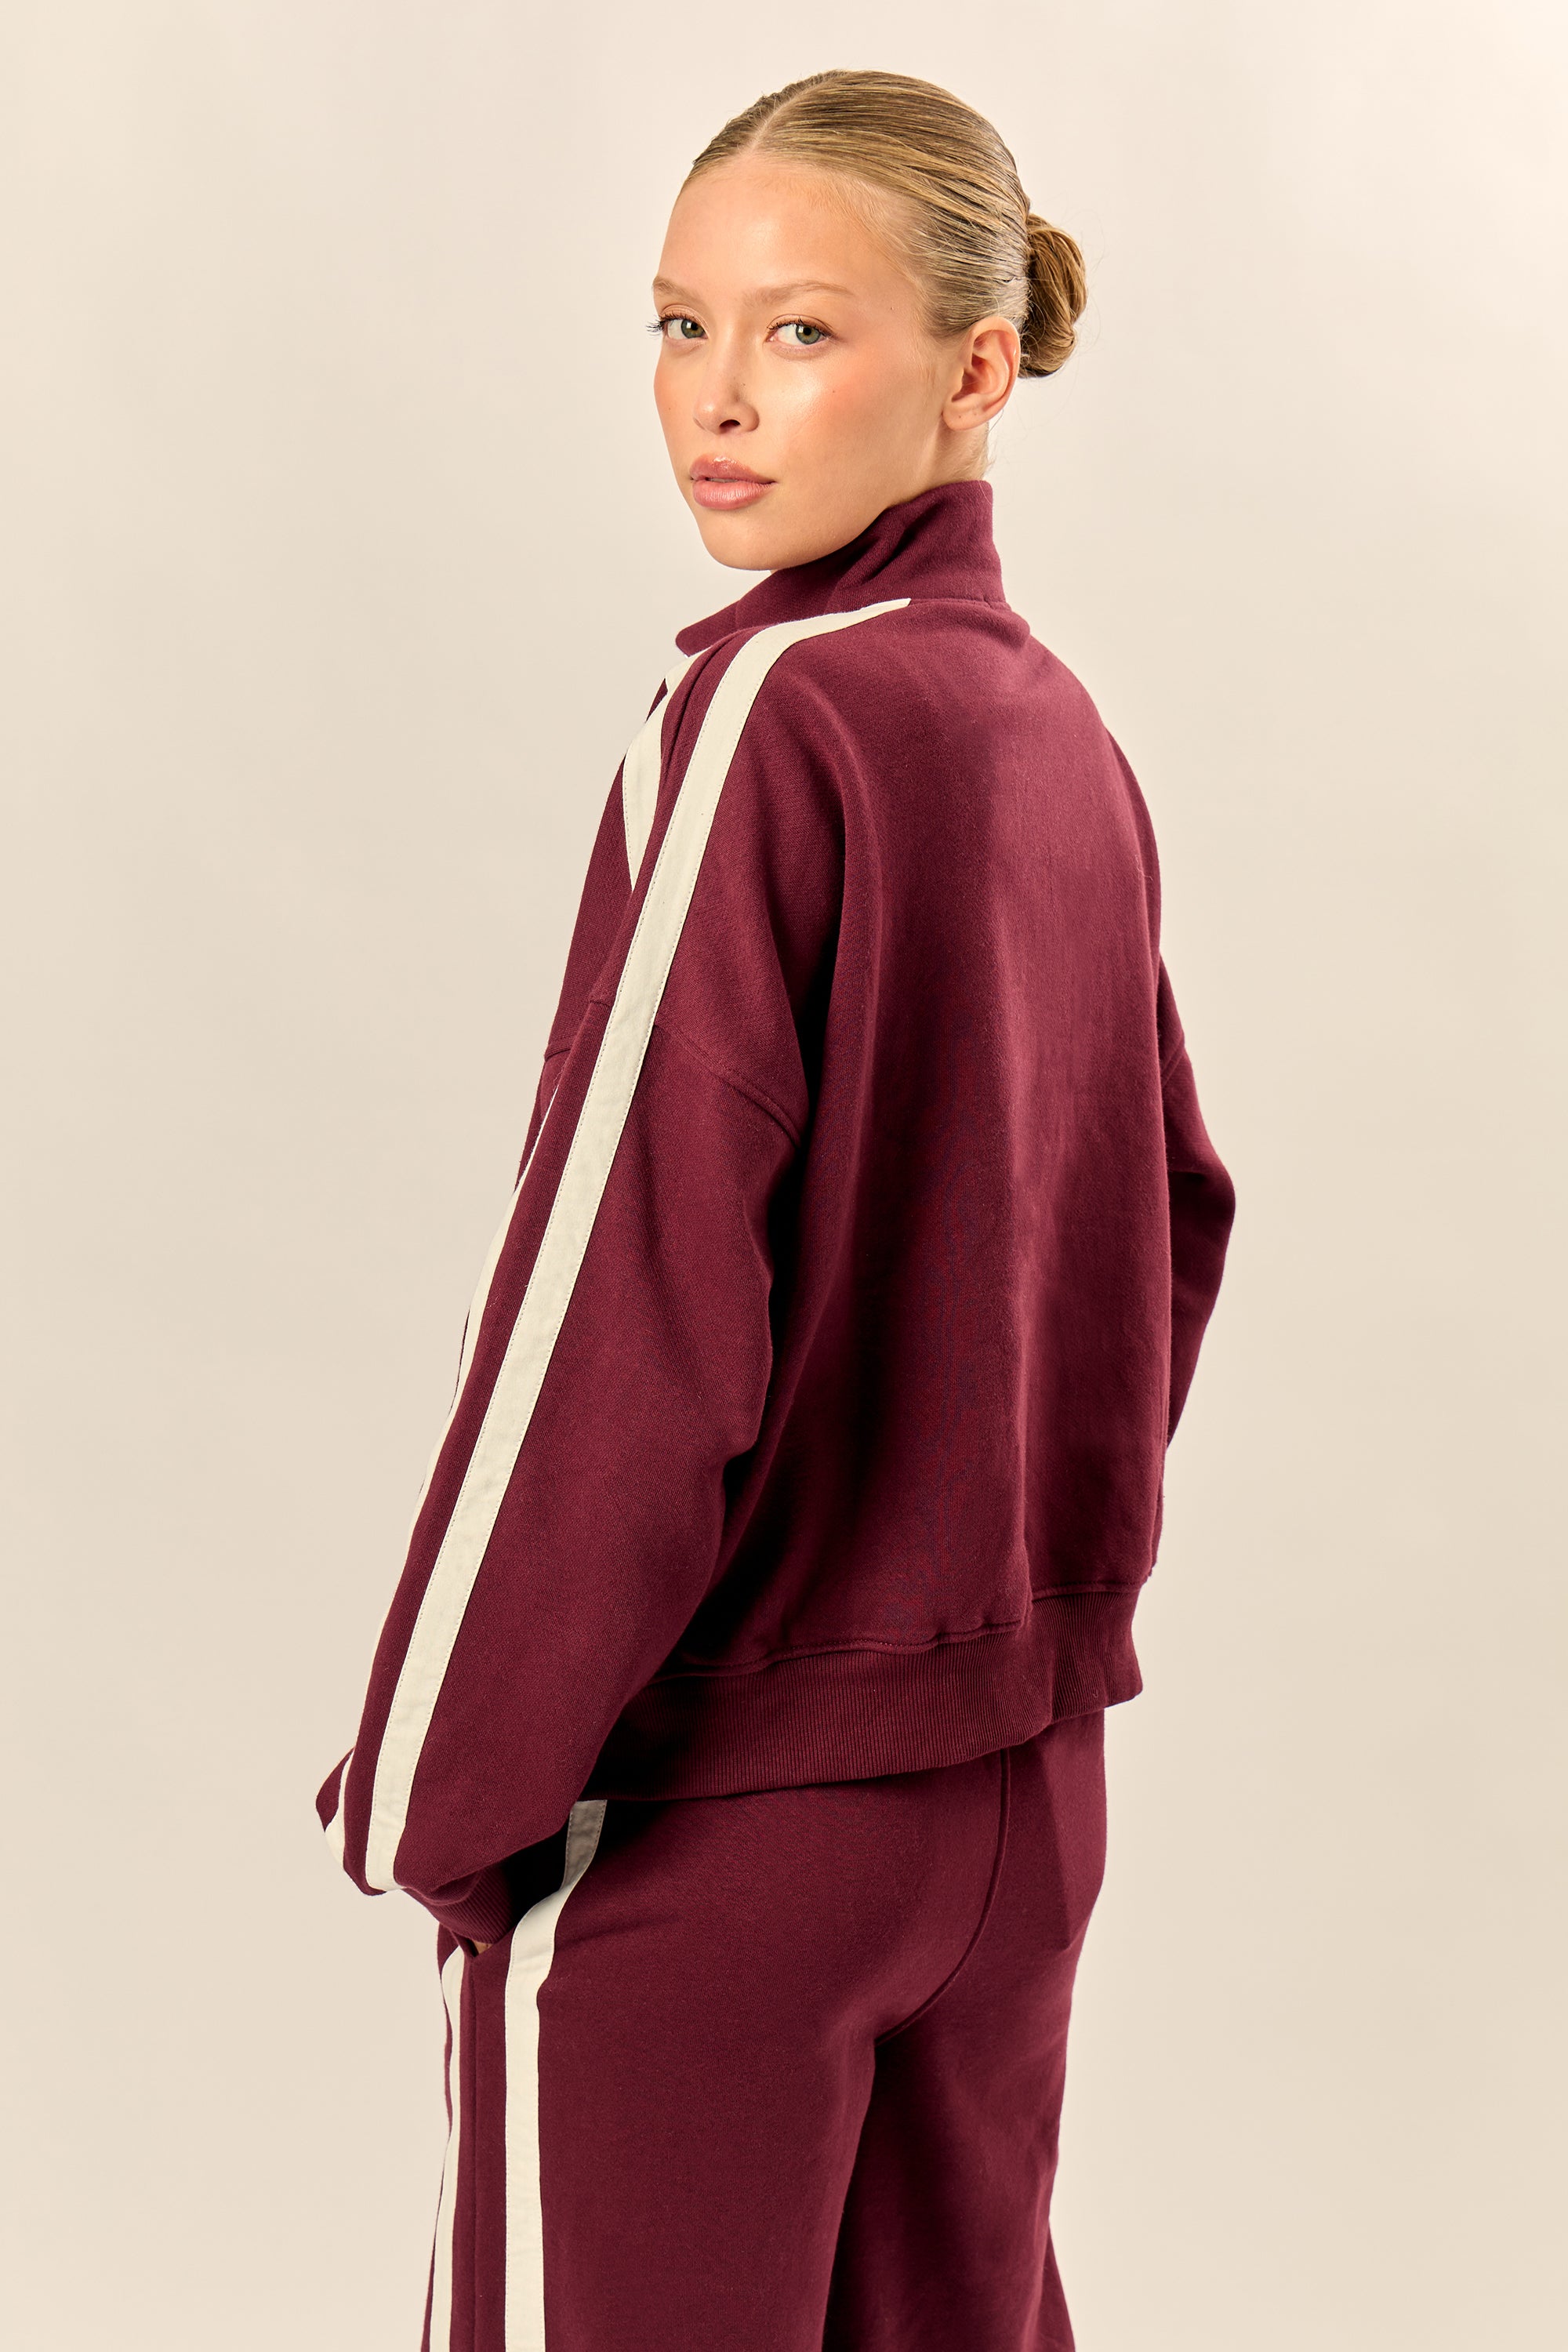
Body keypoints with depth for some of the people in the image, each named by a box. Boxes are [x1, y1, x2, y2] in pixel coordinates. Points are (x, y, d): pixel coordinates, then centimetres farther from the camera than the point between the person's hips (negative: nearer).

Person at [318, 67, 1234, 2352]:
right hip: (1023, 1774, 7)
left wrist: (439, 1787, -12)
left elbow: (624, 1309, -20)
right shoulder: (1062, 735, 6)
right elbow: (1166, 1224, 14)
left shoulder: (770, 722, -17)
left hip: (708, 1795, -7)